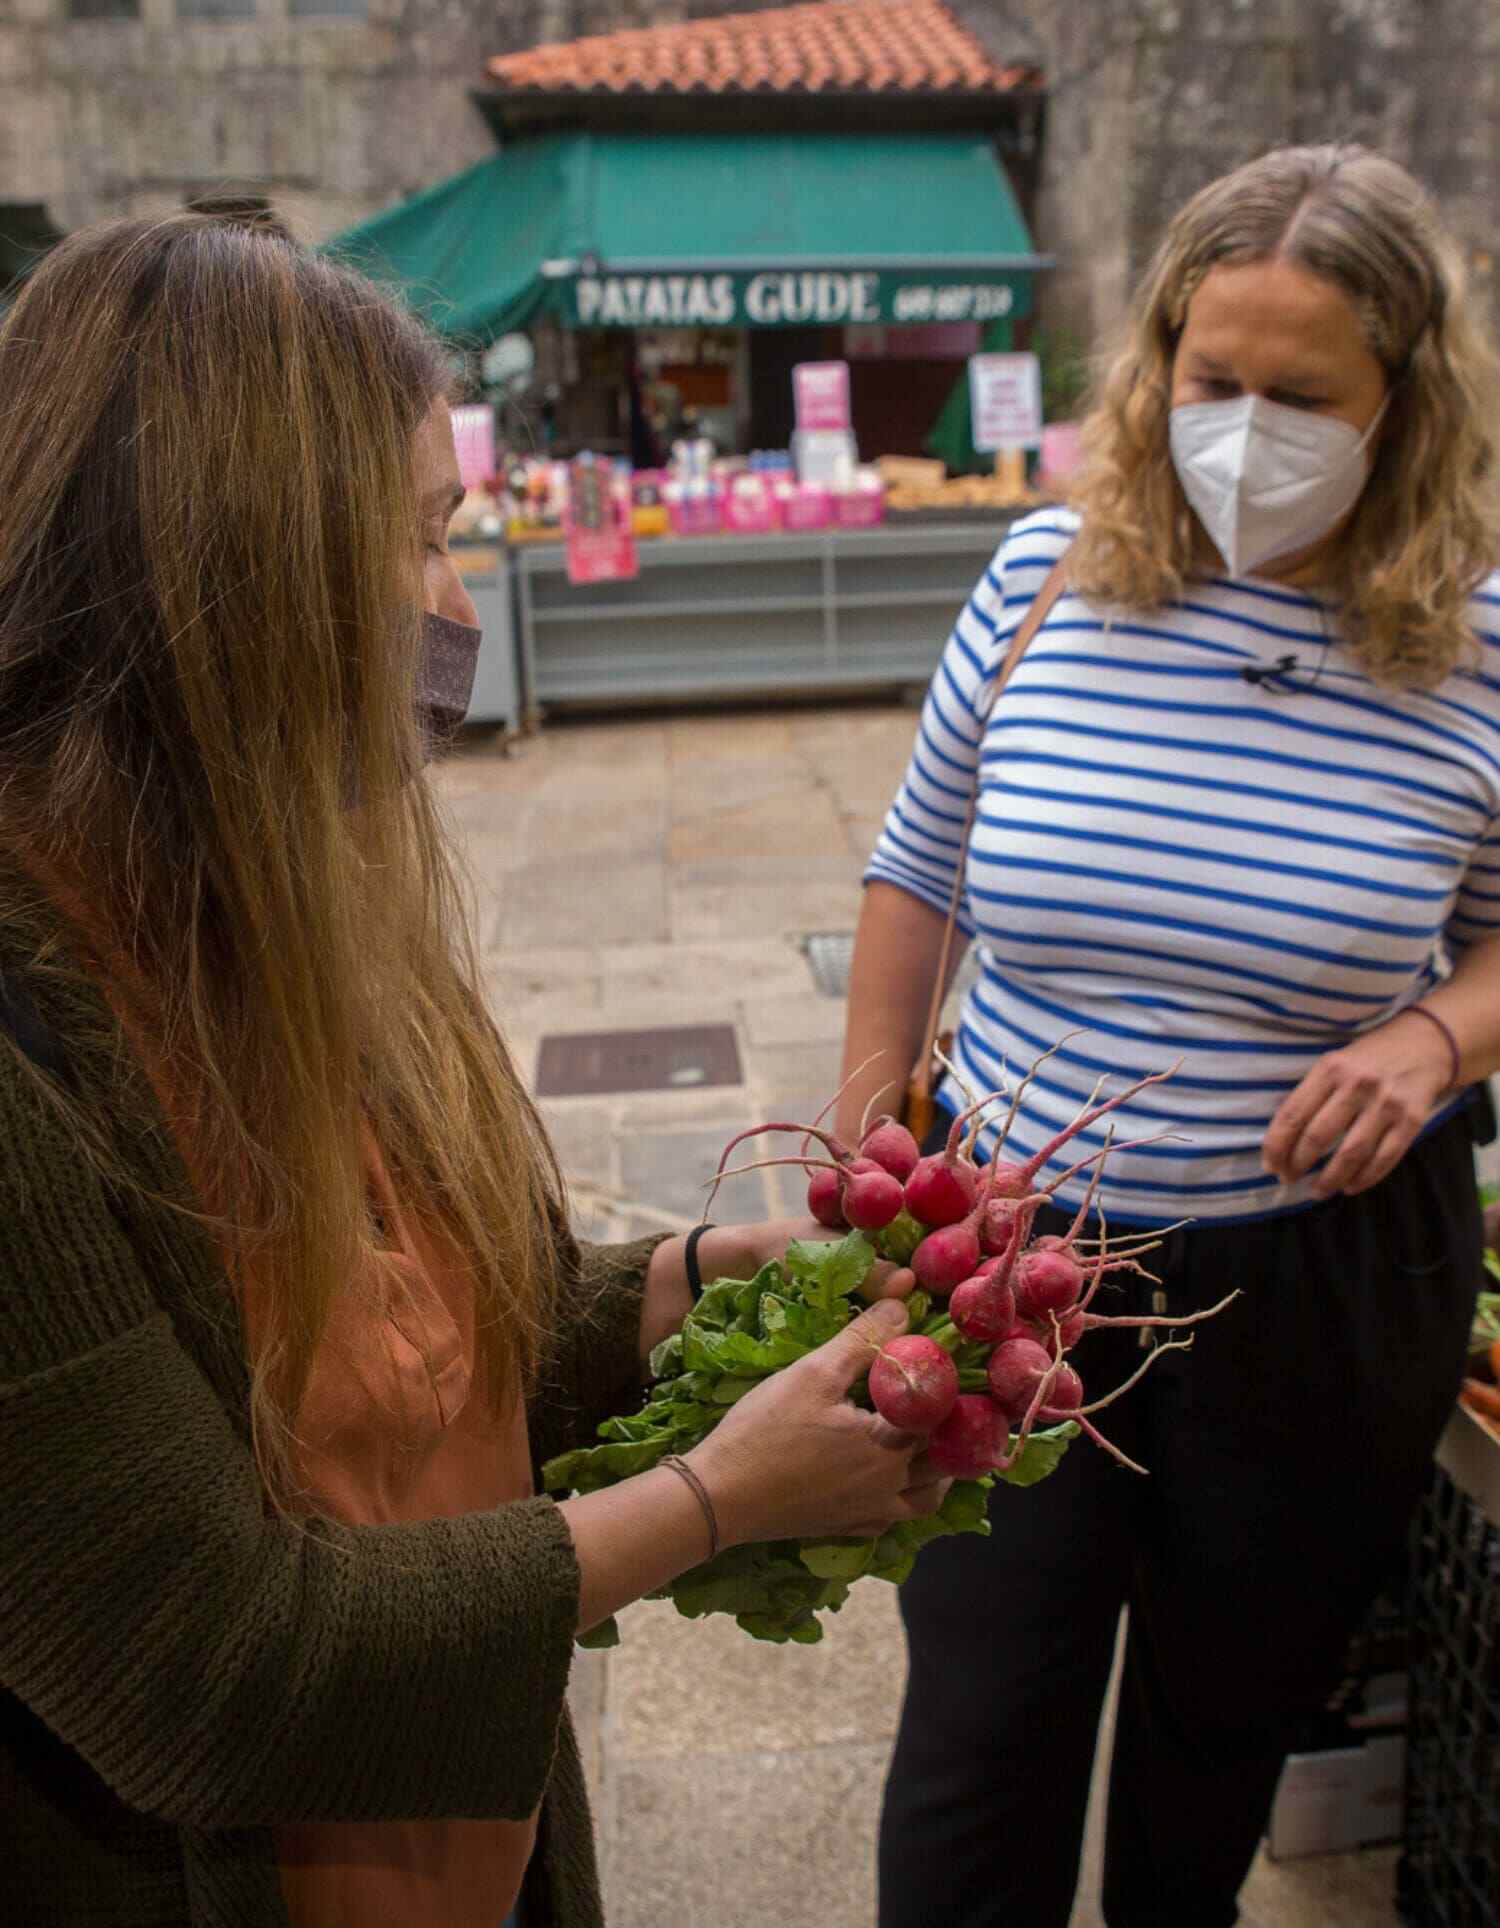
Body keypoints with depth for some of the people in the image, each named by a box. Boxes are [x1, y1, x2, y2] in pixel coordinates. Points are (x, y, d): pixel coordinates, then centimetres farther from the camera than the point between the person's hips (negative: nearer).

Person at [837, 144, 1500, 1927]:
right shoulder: (1047, 575, -7)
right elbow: (915, 864, 4)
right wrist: (863, 1153, 5)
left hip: (1316, 1282, 0)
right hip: (1012, 1247, 0)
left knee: (1225, 1717, 23)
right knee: (979, 1736, 10)